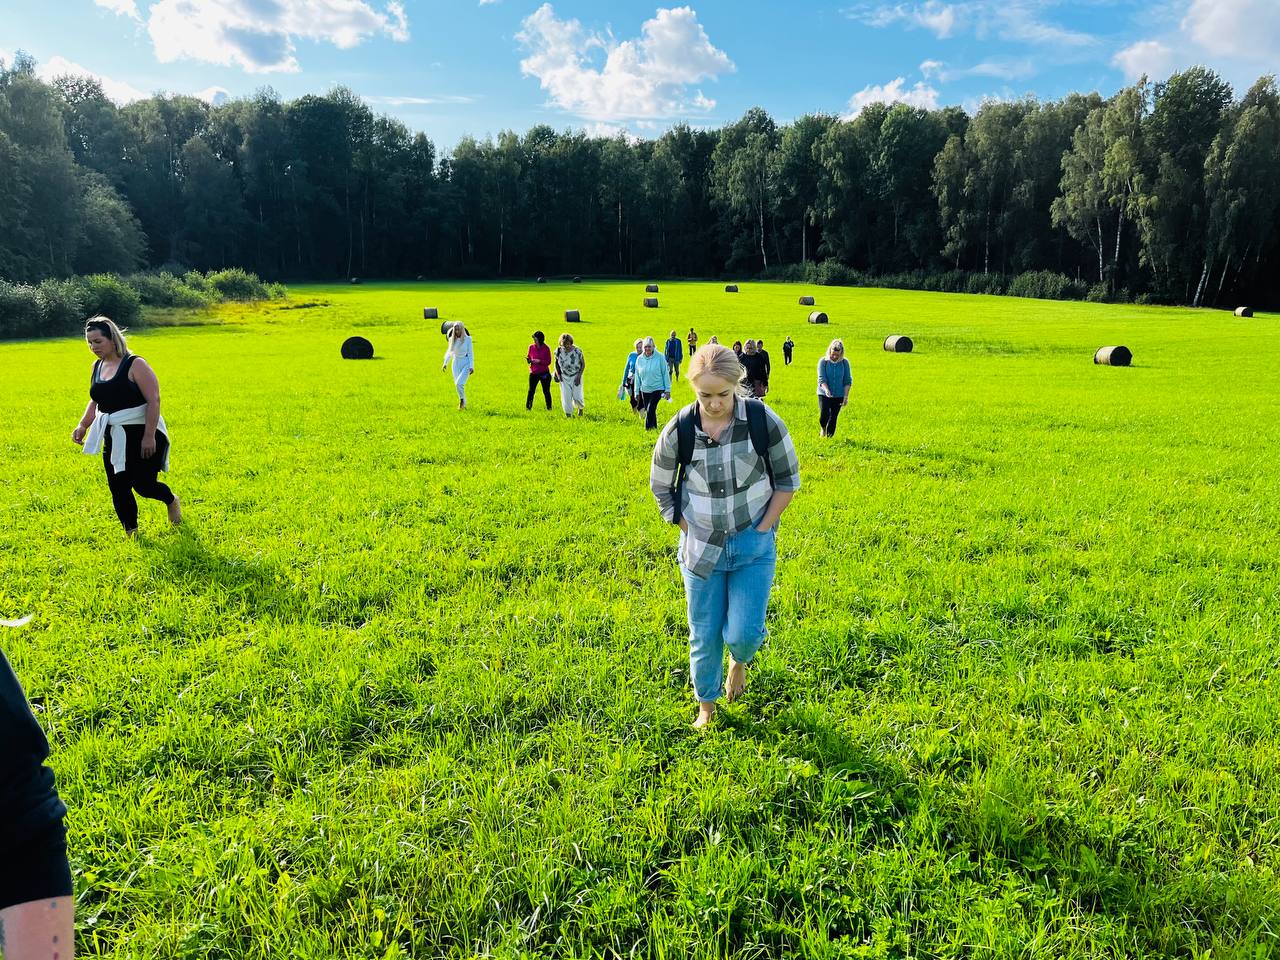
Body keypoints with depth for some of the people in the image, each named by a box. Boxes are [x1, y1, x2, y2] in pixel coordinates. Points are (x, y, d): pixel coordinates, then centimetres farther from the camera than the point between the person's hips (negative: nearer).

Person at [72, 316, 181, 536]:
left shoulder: (134, 365, -12)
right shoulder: (97, 366, 10)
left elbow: (154, 400, -17)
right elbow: (95, 401, 22)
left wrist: (149, 436, -22)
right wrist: (83, 425, 7)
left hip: (142, 434, -7)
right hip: (113, 437, 7)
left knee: (143, 485, -7)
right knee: (118, 488, 4)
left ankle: (171, 500, 27)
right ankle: (131, 534, 16)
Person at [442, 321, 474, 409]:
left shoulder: (467, 339, -7)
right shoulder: (452, 339, 4)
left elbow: (470, 353, -6)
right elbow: (449, 352, 14)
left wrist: (471, 366, -12)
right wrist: (445, 363, 4)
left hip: (466, 363, -4)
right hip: (456, 363, 4)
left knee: (459, 383, -22)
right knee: (458, 384, 6)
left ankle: (462, 399, 3)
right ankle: (464, 404, 21)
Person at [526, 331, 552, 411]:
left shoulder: (546, 348, -7)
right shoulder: (531, 347, 2)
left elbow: (548, 362, -6)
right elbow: (529, 357, 12)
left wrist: (539, 361, -21)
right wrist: (528, 360, -11)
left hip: (544, 373, -2)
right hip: (533, 373, 2)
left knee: (546, 391, 6)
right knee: (531, 390, 0)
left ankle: (549, 407, 19)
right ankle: (528, 407, 8)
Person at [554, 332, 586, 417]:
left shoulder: (577, 351, -18)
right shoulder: (558, 351, -10)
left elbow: (583, 364, -5)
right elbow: (556, 363, 6)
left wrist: (579, 376, -13)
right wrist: (558, 374, -7)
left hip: (576, 377, -2)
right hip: (564, 377, 2)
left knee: (577, 397, -7)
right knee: (566, 397, -4)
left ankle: (581, 407, 28)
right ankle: (568, 415, 13)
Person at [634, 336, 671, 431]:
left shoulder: (659, 358, -9)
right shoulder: (639, 359, 1)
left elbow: (665, 374, -4)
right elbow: (637, 376, 9)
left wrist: (667, 390, -5)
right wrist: (637, 391, 10)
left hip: (657, 389, -4)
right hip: (645, 390, 4)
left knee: (650, 410, -15)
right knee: (648, 411, 11)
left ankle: (648, 429, -6)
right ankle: (654, 427, 30)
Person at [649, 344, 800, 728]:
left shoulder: (763, 421, -14)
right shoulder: (678, 430, -13)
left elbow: (788, 480, -2)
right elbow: (661, 488, 3)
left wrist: (762, 528, -7)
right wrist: (689, 530, -3)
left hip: (754, 544, -1)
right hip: (701, 547, 1)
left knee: (744, 631, -6)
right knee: (704, 634, 10)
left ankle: (740, 661, 33)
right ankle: (706, 706, 35)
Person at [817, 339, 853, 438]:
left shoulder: (845, 362, -1)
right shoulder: (823, 361, -6)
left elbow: (848, 381, 2)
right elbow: (821, 379, -12)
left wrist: (846, 396, -6)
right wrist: (826, 390, -30)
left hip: (839, 395, 2)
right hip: (824, 394, -1)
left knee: (833, 418, 4)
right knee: (824, 415, -16)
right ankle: (823, 428, 17)